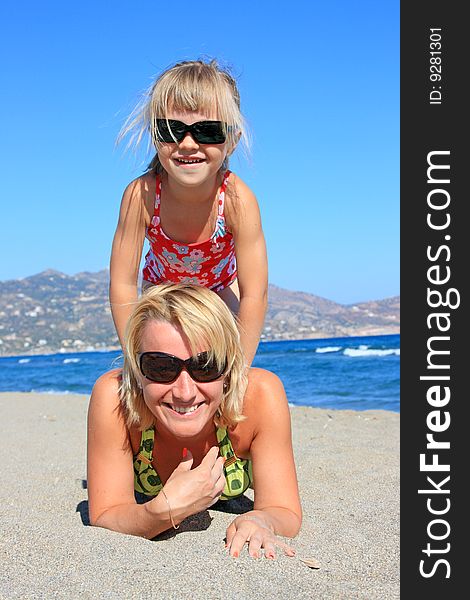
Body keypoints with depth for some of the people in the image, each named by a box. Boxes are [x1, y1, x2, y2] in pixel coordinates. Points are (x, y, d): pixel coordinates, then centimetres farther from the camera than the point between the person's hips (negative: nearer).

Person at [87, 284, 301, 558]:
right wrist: (165, 511, -57)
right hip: (144, 502, -1)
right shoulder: (113, 397, -42)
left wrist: (260, 522, -59)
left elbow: (286, 514, -35)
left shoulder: (261, 394, -41)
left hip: (230, 502, 1)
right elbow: (103, 518, -36)